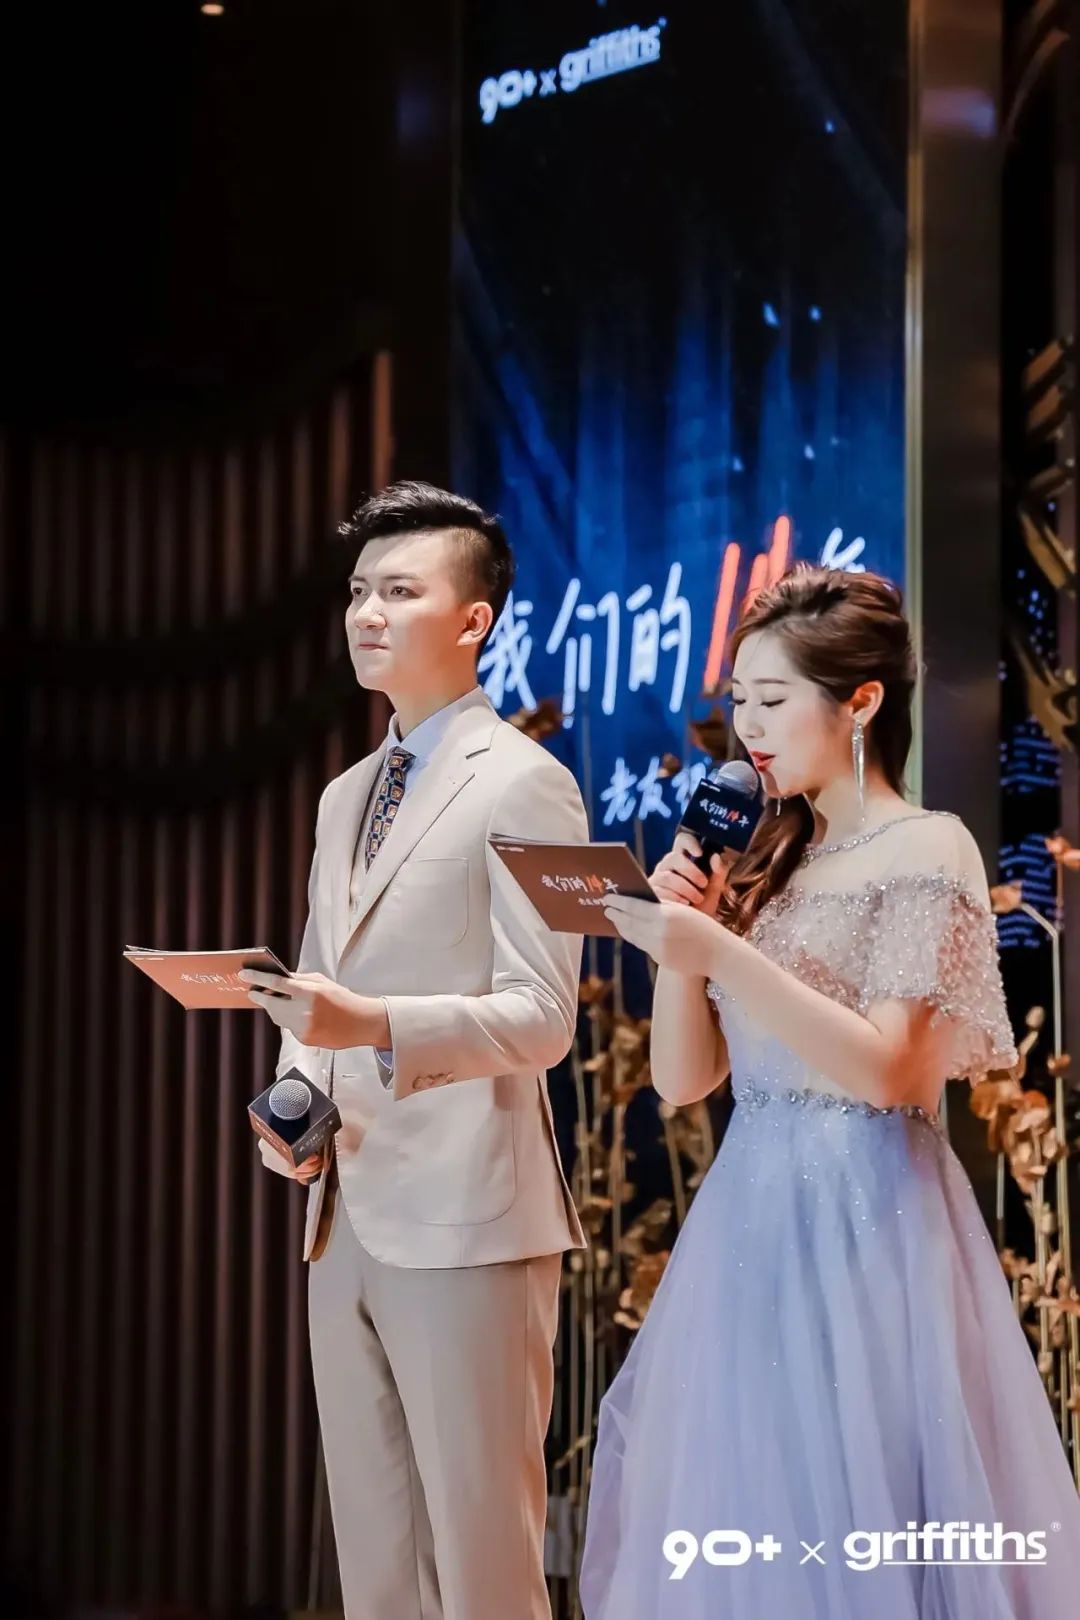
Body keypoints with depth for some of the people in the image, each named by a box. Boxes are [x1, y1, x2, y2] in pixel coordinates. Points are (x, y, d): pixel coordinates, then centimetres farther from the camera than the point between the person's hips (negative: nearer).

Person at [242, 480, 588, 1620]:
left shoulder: (523, 784, -7)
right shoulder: (344, 798, 18)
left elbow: (541, 1016, -13)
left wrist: (376, 1026, -28)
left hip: (465, 1221, -8)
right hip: (347, 1218, 8)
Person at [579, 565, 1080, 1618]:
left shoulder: (927, 851, -5)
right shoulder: (766, 863, 15)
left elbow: (885, 1069, -16)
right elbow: (684, 1078, 12)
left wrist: (724, 956, -22)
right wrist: (680, 936, -3)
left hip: (863, 1221, -7)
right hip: (751, 1219, 7)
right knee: (736, 1531, 8)